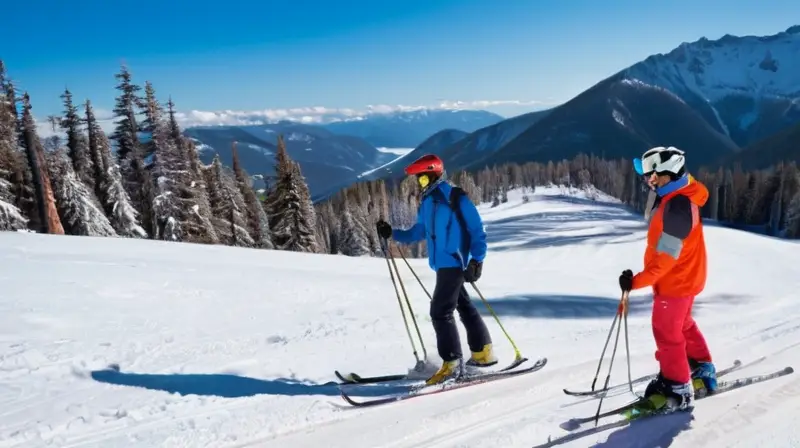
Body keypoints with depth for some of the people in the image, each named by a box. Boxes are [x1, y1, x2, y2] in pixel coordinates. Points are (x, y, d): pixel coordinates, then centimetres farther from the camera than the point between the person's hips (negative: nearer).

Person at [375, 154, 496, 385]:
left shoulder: (455, 198, -13)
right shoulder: (426, 202, 11)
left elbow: (477, 230, -13)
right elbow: (419, 232, 21)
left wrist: (477, 259, -19)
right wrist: (393, 233, 12)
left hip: (454, 263, -9)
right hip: (444, 264, 9)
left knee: (440, 312, -10)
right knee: (464, 307, 16)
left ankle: (452, 363, -2)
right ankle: (483, 353, 29)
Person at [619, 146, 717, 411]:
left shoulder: (677, 206, -29)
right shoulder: (677, 197, 3)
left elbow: (666, 255, -29)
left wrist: (638, 280, -27)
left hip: (675, 280, -10)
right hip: (683, 276, 10)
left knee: (667, 332, 2)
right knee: (683, 325, 24)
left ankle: (678, 389, 15)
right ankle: (703, 370, 40)